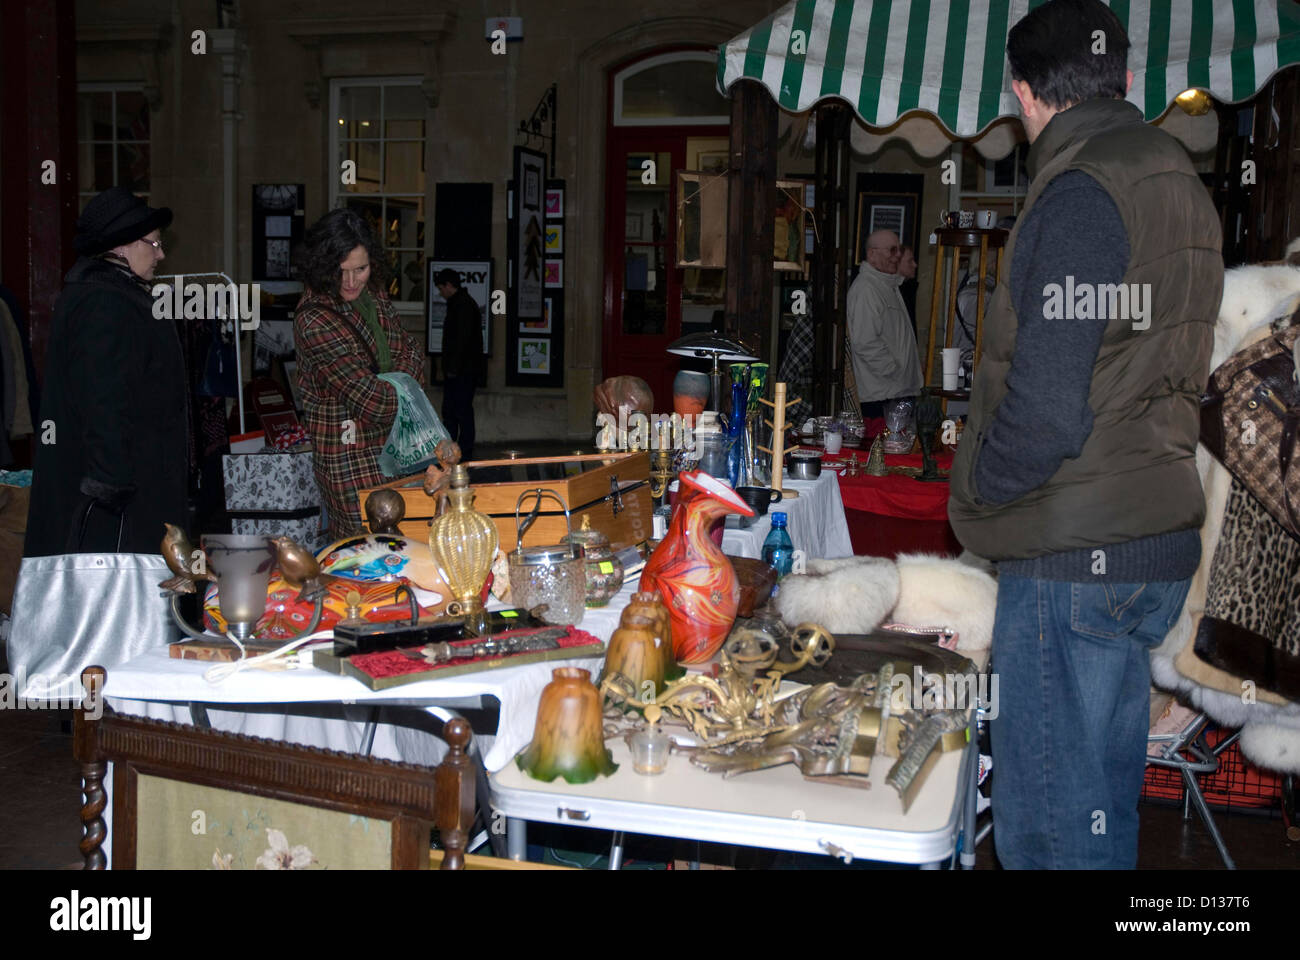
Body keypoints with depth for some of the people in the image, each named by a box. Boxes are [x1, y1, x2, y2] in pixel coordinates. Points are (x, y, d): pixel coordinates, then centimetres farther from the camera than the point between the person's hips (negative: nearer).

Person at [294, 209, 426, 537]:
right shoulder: (315, 319, -21)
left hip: (387, 442, 8)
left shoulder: (373, 294, 5)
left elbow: (410, 350, 12)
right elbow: (366, 396, -23)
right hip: (348, 453, -8)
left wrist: (399, 384, -8)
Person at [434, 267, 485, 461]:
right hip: (457, 371, 10)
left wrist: (453, 368, -20)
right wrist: (448, 368, 18)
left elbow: (462, 339, -21)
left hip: (463, 372, -10)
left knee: (462, 411, -6)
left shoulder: (464, 305, -14)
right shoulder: (457, 304, 18)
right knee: (449, 412, 14)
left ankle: (465, 453, -2)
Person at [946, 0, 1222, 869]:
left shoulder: (1080, 194, -15)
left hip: (1073, 561, -10)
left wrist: (977, 492, -4)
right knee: (1108, 802, 20)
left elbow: (1045, 411, -22)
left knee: (1049, 827, 0)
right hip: (1158, 545, 10)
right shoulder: (1178, 181, 14)